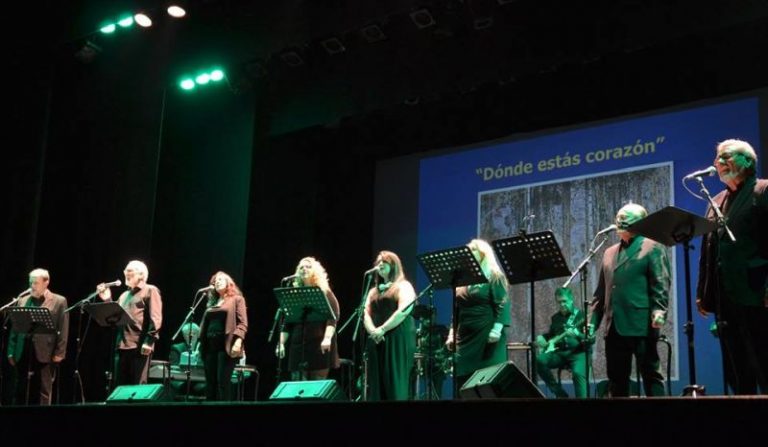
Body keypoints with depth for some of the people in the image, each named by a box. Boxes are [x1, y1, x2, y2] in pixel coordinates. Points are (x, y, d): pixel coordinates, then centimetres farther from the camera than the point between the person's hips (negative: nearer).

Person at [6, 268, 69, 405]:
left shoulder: (59, 301, 2)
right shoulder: (22, 301, 16)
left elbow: (63, 330, -3)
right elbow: (15, 328, 14)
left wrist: (59, 353, -11)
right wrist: (11, 351, 7)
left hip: (45, 354, -4)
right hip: (22, 354, 4)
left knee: (43, 393, 0)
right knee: (19, 393, 6)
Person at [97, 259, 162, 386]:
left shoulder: (150, 291, 1)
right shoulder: (124, 295, 25)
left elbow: (155, 319, -10)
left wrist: (149, 341, -19)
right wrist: (107, 300, 10)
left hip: (140, 346, -7)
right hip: (122, 346, 8)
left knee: (138, 385, -7)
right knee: (120, 385, 6)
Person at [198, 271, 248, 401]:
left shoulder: (237, 299, 5)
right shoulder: (212, 302, 23)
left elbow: (242, 323, -5)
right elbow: (204, 324, 22)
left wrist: (238, 341, -18)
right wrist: (200, 342, 13)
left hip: (226, 345, -6)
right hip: (210, 345, 6)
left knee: (223, 381, -10)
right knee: (210, 382, 4)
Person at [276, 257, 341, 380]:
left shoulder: (325, 293, 4)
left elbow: (333, 318, -8)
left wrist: (327, 338, -23)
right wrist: (281, 343, 6)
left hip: (320, 347, -4)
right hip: (298, 346, 4)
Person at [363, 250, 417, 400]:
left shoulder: (403, 286, 3)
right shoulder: (374, 291, 22)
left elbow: (403, 311, -12)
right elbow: (366, 314, 12)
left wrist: (382, 329, -16)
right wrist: (372, 331, -9)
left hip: (397, 339, -6)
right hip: (376, 341, 6)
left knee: (395, 382, -9)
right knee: (376, 383, 0)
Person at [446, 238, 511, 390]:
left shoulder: (495, 277, -1)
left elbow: (502, 305, -10)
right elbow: (457, 310, 19)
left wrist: (497, 328, -22)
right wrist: (452, 334, 12)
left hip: (486, 336, -6)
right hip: (465, 336, 6)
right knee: (463, 378, 2)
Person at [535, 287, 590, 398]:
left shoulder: (581, 315, 1)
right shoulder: (555, 317, 18)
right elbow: (551, 334, 34)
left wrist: (577, 335, -26)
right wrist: (541, 337, 11)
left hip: (578, 353, -5)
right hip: (559, 352, 5)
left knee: (578, 373, -36)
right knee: (539, 360, -23)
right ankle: (560, 394, -13)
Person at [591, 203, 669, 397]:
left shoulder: (652, 248, 4)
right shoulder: (609, 252, 22)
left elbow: (661, 284, -6)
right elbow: (601, 290, 21)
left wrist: (658, 311, -20)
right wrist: (593, 320, 14)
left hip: (641, 325, -6)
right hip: (614, 326, 6)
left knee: (650, 373, -3)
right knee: (616, 376, 7)